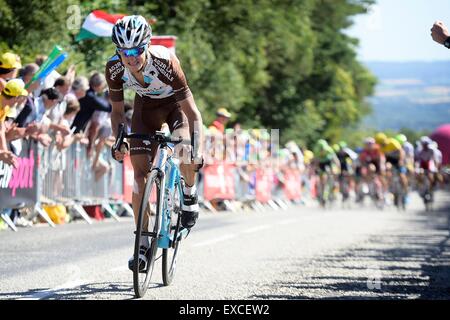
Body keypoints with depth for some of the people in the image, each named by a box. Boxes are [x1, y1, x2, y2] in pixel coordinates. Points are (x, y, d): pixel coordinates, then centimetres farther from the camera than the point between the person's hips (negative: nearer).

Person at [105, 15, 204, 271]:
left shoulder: (165, 62, -37)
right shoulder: (115, 69, -27)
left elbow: (193, 113, -34)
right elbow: (118, 111, -9)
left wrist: (198, 150, -45)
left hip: (176, 103, -3)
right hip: (146, 106, 3)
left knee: (185, 150, -32)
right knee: (140, 172, -10)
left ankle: (189, 193, 1)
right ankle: (143, 244, -4)